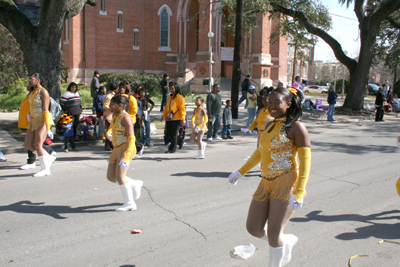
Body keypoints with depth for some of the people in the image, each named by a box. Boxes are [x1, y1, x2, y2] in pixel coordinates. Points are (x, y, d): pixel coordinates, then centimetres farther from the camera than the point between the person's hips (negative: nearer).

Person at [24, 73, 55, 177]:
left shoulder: (43, 92, -11)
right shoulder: (33, 93, 15)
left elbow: (45, 110, -17)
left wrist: (48, 129, -20)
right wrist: (28, 115, 6)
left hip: (43, 121, -9)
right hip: (33, 121, 9)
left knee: (38, 146, -12)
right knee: (27, 144, 4)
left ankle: (45, 169, -1)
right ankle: (47, 157, 18)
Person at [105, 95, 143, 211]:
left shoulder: (125, 117, -15)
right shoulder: (115, 115, 11)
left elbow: (131, 138, -21)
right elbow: (111, 127, 32)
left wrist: (126, 156, -29)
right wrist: (108, 134, 9)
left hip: (126, 148, -9)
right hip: (117, 149, 9)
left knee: (119, 176, -11)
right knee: (110, 177, 7)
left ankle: (130, 203, 2)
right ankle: (135, 184, 25)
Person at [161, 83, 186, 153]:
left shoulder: (180, 97, -6)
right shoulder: (170, 98, 18)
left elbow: (182, 108, -12)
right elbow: (166, 108, 22)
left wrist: (183, 118, -17)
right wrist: (163, 116, 19)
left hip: (176, 119, -8)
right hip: (169, 119, 8)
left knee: (174, 134, -4)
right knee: (168, 132, 8)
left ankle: (172, 149, 4)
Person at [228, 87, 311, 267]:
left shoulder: (296, 127, -8)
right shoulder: (269, 125, 14)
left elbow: (305, 160, -13)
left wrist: (298, 193, -21)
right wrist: (241, 172, 25)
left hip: (286, 183, -7)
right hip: (266, 183, 7)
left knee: (273, 234, -5)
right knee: (253, 228, 6)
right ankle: (288, 241, 33)